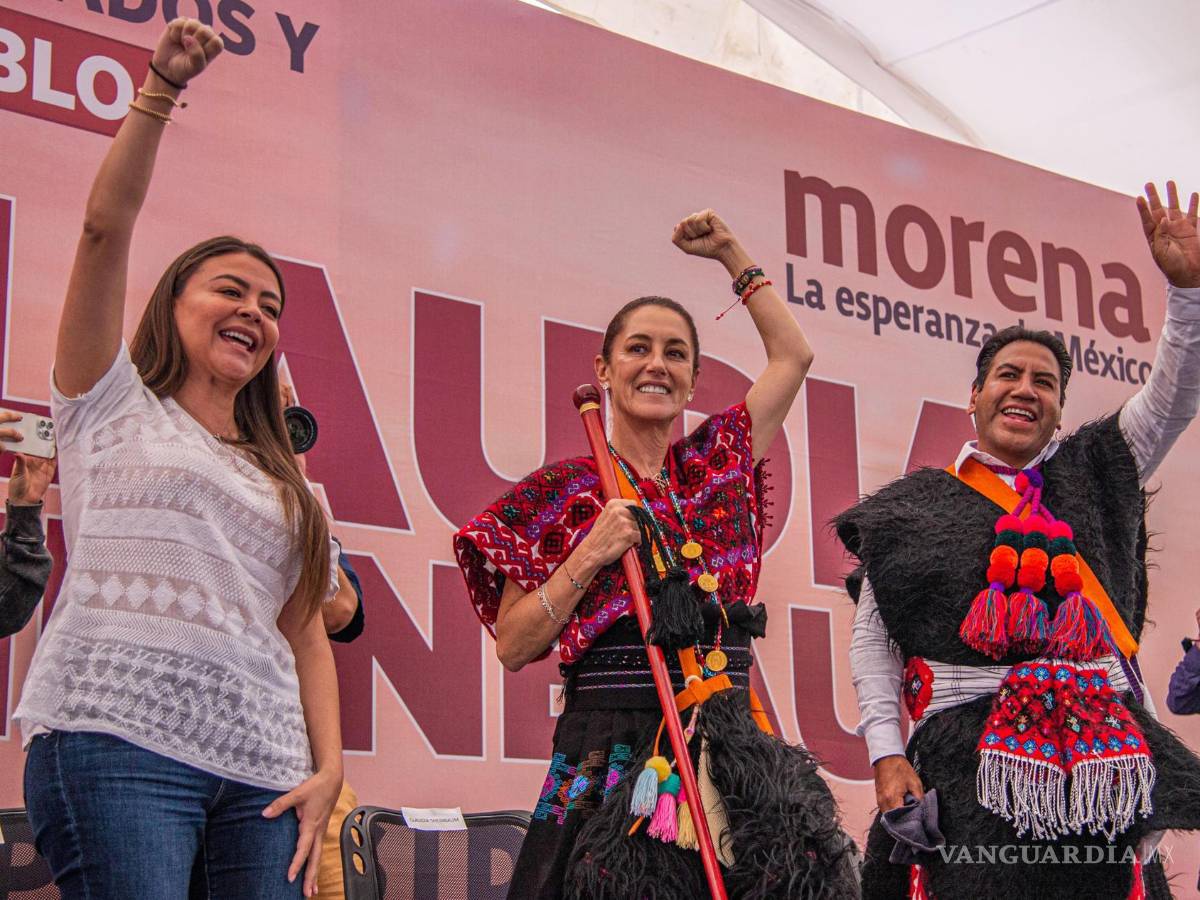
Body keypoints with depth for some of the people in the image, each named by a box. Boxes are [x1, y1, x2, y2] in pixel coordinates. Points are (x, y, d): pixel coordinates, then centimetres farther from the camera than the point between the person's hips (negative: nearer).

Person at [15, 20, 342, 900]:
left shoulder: (286, 482, 25)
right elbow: (106, 228, 2)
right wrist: (161, 92, -5)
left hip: (263, 769, 4)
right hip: (117, 738, -4)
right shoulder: (116, 407, 14)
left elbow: (306, 633, 17)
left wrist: (328, 767, 4)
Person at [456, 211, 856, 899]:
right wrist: (588, 555, -11)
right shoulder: (563, 491, 1)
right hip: (611, 745, -3)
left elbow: (792, 355, 25)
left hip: (731, 747, 3)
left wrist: (729, 252, 26)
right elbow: (512, 647, -1)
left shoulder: (718, 460, 12)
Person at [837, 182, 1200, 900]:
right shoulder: (915, 506, 11)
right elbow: (872, 640, 7)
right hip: (965, 771, -2)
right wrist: (887, 755, -4)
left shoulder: (1096, 477, 18)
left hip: (1100, 762, 2)